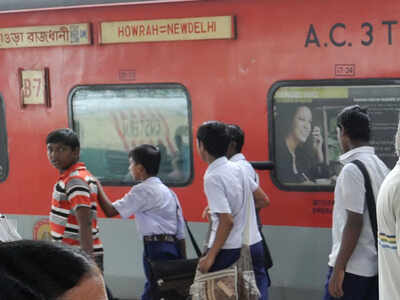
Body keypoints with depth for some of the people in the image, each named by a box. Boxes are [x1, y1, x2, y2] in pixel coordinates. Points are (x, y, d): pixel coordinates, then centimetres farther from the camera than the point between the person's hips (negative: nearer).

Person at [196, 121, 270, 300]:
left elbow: (227, 221, -20)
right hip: (254, 245, 7)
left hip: (229, 251, -7)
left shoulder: (212, 178, -15)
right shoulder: (237, 169, 8)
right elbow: (263, 200, 17)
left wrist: (210, 256, -17)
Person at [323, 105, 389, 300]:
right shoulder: (380, 166, 10)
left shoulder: (352, 169, -15)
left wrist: (338, 269, -16)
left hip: (352, 268, -8)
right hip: (376, 265, 8)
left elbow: (354, 224, -19)